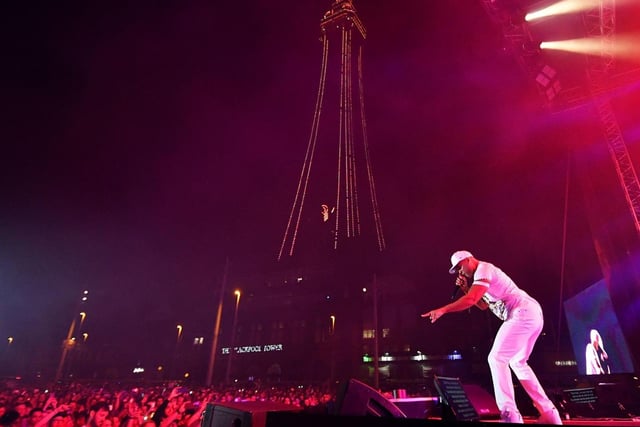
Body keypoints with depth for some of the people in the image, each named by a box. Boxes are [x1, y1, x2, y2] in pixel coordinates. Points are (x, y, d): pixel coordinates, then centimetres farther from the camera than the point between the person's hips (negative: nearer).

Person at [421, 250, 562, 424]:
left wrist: (442, 310, -22)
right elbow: (483, 305, 25)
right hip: (533, 314, 11)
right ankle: (548, 414, 21)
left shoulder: (483, 269, -8)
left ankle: (510, 415, -17)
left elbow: (471, 300, -23)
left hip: (522, 314, -10)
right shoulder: (486, 273, 23)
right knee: (518, 362, 19)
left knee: (497, 359, -12)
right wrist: (466, 289, 14)